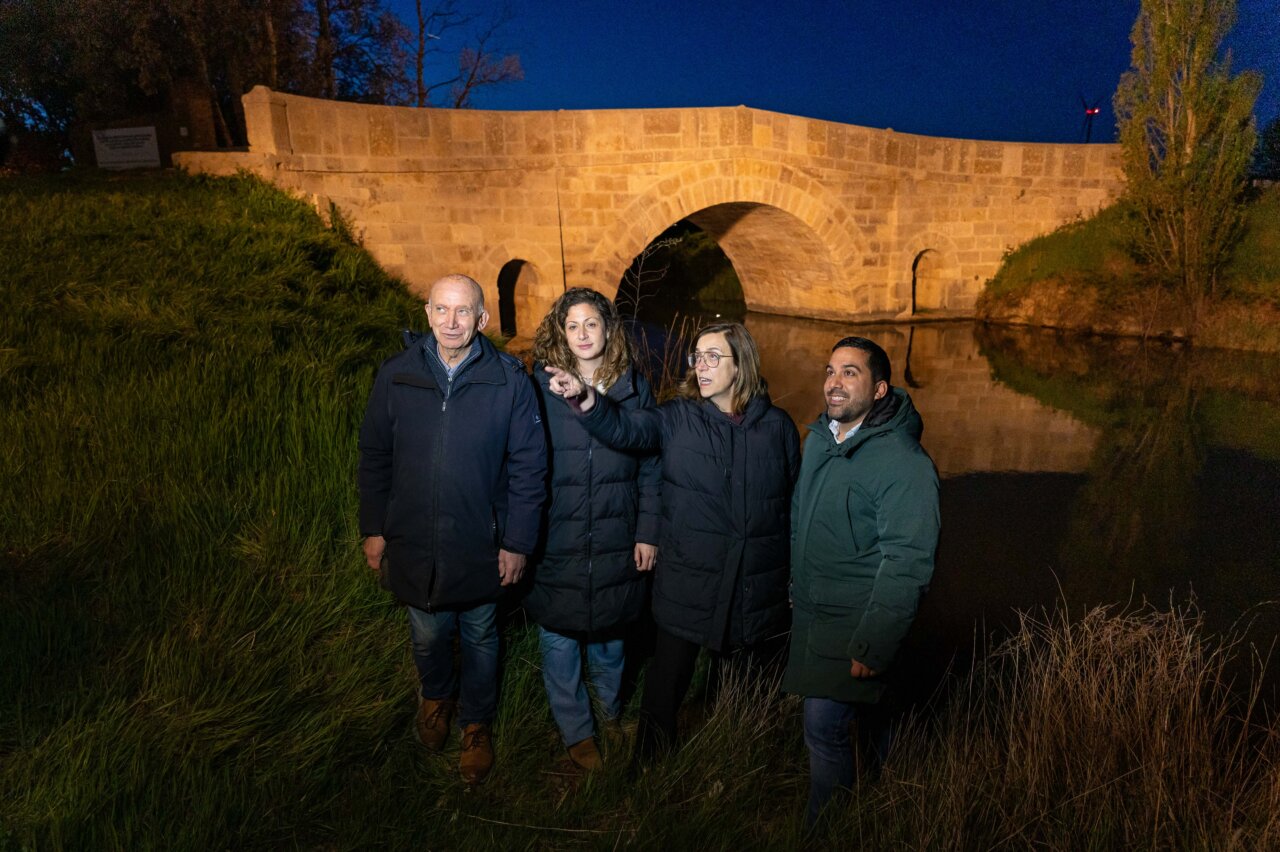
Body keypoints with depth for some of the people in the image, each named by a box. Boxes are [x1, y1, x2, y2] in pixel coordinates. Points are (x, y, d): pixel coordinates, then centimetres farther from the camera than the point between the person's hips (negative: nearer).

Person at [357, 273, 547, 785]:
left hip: (482, 545, -1)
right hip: (413, 542, 2)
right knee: (428, 633, 22)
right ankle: (435, 697, 54)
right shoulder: (397, 375, -8)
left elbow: (529, 467, -8)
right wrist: (373, 529, 4)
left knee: (479, 638, 18)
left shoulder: (509, 380, -14)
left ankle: (476, 724, 43)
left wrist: (518, 542, -7)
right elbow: (374, 456, 2)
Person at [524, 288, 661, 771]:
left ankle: (612, 710, 44)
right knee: (559, 640, 9)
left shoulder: (633, 388, 1)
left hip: (615, 543, 1)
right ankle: (576, 732, 30)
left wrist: (648, 532, -1)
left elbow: (650, 465, 3)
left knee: (609, 633, 17)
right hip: (555, 543, -1)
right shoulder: (541, 386, -5)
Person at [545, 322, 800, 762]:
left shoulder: (776, 425, 1)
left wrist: (794, 575, 7)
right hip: (687, 585, -1)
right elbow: (625, 427, -21)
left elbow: (795, 503, 7)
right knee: (667, 680, 8)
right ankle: (647, 766, 31)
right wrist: (584, 398, -40)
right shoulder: (678, 418, -3)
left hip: (757, 588, 1)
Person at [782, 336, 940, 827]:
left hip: (858, 622, -7)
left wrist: (872, 648, -22)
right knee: (863, 713, 21)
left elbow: (906, 564, -23)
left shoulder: (904, 464, -21)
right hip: (812, 613, 7)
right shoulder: (819, 438, 3)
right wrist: (796, 587, 17)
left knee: (824, 726, -4)